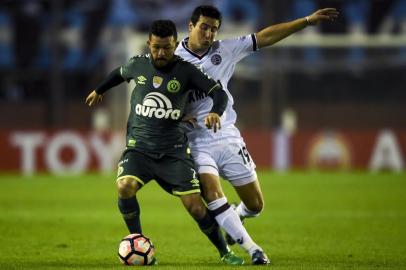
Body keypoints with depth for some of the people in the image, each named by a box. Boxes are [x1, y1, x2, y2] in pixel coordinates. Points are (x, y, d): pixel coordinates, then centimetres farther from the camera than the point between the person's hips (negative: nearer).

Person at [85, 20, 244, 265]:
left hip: (174, 150, -1)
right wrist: (99, 90, 42)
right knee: (125, 187, -27)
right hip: (139, 147, 1)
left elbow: (219, 93, -13)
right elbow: (120, 73, 26)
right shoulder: (138, 64, 2)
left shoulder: (186, 71, -6)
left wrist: (215, 112, -35)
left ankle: (225, 252, 12)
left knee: (194, 204, -10)